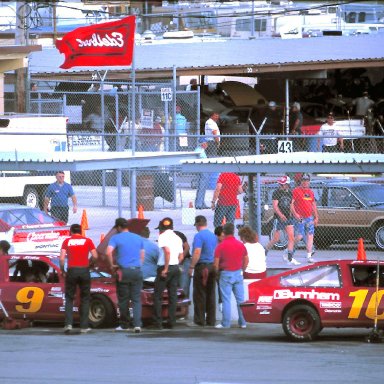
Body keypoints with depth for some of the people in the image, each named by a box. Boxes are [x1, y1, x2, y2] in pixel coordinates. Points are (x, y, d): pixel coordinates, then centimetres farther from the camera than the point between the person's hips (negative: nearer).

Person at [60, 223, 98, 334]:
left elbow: (62, 258, -3)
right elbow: (95, 256, 0)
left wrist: (62, 271, 11)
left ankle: (68, 324, -7)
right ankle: (84, 327, 7)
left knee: (69, 298, 10)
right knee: (85, 299, 10)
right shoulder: (87, 241, 6)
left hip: (71, 271, 0)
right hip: (84, 270, 0)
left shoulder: (67, 241, 6)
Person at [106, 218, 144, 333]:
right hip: (137, 271, 3)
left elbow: (108, 252, -16)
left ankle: (124, 324, 14)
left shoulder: (116, 238, -2)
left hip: (123, 271, -3)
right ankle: (137, 324, -12)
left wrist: (112, 265, -4)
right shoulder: (138, 238, 12)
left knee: (123, 299, 8)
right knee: (136, 299, 2)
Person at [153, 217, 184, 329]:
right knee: (173, 296, 9)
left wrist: (165, 269, -21)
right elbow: (181, 256, 13)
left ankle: (158, 323, -6)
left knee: (157, 296, -1)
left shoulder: (163, 236, -9)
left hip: (164, 267, -7)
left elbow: (167, 251, -23)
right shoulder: (177, 238, 15)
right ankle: (171, 322, 6)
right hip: (176, 268, 7)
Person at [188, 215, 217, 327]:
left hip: (202, 267, -7)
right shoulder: (213, 236, 12)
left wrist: (191, 267, -13)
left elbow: (197, 253, -20)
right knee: (211, 295, 9)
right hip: (212, 267, 7)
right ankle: (211, 320, 11)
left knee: (199, 295, -3)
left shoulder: (199, 236, -12)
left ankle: (199, 320, -3)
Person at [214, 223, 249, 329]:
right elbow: (246, 261, 10)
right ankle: (243, 322, 10)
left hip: (226, 274, -4)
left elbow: (216, 263, -10)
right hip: (238, 274, 4)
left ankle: (226, 323, -1)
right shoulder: (241, 245, 3)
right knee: (240, 299, 8)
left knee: (226, 300, -1)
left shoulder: (221, 246, -10)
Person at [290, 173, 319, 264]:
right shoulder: (296, 191, -3)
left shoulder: (310, 192, 16)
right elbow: (291, 203, -9)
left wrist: (316, 217, 19)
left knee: (310, 236, 0)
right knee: (299, 236, -10)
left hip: (309, 217, 6)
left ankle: (309, 256, 1)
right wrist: (295, 214, -20)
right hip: (299, 218, -6)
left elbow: (314, 205, 23)